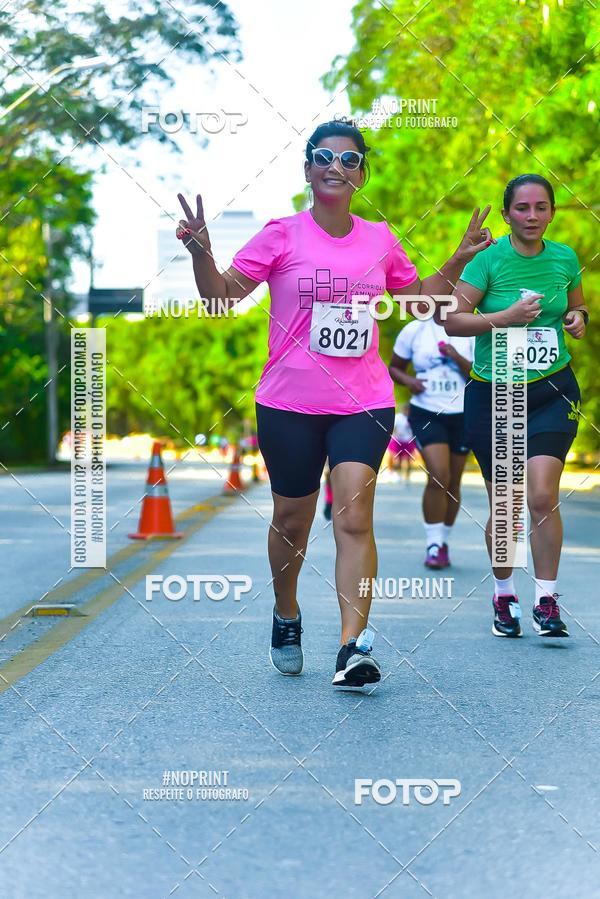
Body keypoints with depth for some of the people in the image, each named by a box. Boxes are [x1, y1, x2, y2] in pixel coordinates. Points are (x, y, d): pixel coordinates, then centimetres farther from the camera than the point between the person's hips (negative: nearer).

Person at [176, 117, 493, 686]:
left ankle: (353, 648, -20)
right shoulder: (282, 236, -2)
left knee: (354, 517, -15)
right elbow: (222, 297, -2)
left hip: (364, 403, 1)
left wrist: (458, 260, 12)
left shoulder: (380, 241, 8)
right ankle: (286, 619, 37)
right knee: (291, 522, 11)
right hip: (289, 404, -1)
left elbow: (418, 299, 24)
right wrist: (200, 251, -19)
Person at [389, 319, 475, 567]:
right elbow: (394, 367, 12)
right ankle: (434, 544, -11)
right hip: (426, 413, -2)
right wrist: (408, 380, -9)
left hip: (462, 414, 2)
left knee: (452, 483, 8)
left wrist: (458, 358, -18)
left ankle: (443, 542, 26)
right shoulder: (414, 330, 2)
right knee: (438, 476, -19)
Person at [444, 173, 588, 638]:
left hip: (553, 391, 1)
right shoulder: (489, 260, -8)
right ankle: (504, 596, 25)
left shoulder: (565, 258, 3)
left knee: (542, 495, -14)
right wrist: (506, 316, -21)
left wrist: (578, 318, -2)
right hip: (493, 394, -1)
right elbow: (451, 319, -11)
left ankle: (547, 600, -1)